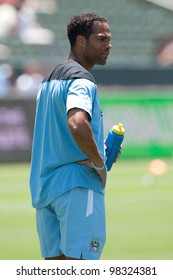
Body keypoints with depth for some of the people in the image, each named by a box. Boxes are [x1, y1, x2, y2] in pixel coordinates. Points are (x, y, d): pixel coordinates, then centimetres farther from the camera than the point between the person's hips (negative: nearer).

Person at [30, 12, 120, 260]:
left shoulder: (50, 80, 20)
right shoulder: (81, 81, -12)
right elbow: (77, 124, -31)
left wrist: (96, 153, 18)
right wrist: (100, 164, -18)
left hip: (44, 187, 9)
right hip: (78, 185, -9)